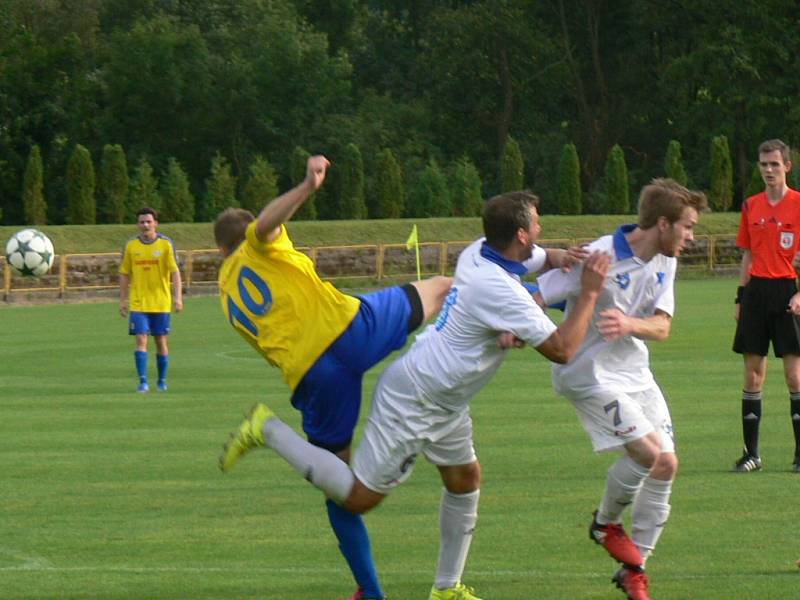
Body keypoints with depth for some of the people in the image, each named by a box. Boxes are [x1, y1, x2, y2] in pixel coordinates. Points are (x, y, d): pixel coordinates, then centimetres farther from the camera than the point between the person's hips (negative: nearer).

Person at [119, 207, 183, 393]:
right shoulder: (131, 245, 3)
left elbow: (175, 271, -5)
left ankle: (162, 381, 20)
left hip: (161, 302, -1)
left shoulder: (166, 244, -3)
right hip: (138, 303, 1)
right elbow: (124, 274, 10)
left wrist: (178, 296, -15)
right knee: (141, 339, -10)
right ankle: (143, 382, -11)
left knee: (161, 341, 7)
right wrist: (122, 300, 6)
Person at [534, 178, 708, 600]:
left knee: (665, 466, 3)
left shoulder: (664, 262, 2)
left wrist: (630, 324, -25)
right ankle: (605, 524, 8)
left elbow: (661, 327, -3)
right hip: (589, 372, -8)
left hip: (635, 372, 8)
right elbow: (536, 295, -19)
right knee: (648, 451, -21)